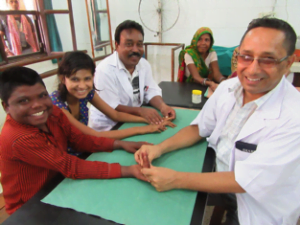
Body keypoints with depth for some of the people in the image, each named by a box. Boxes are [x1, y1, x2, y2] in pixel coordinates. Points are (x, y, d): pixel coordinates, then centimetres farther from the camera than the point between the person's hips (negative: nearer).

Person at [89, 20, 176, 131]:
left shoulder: (144, 64, 0)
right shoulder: (105, 70, -21)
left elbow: (151, 91, 1)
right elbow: (110, 108, -21)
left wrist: (162, 106, -20)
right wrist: (140, 111, -32)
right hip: (107, 125, -6)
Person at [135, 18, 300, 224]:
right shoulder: (227, 88, -8)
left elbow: (246, 180, -26)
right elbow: (200, 128, 3)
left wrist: (175, 179, -26)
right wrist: (160, 148, -12)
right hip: (217, 182, 5)